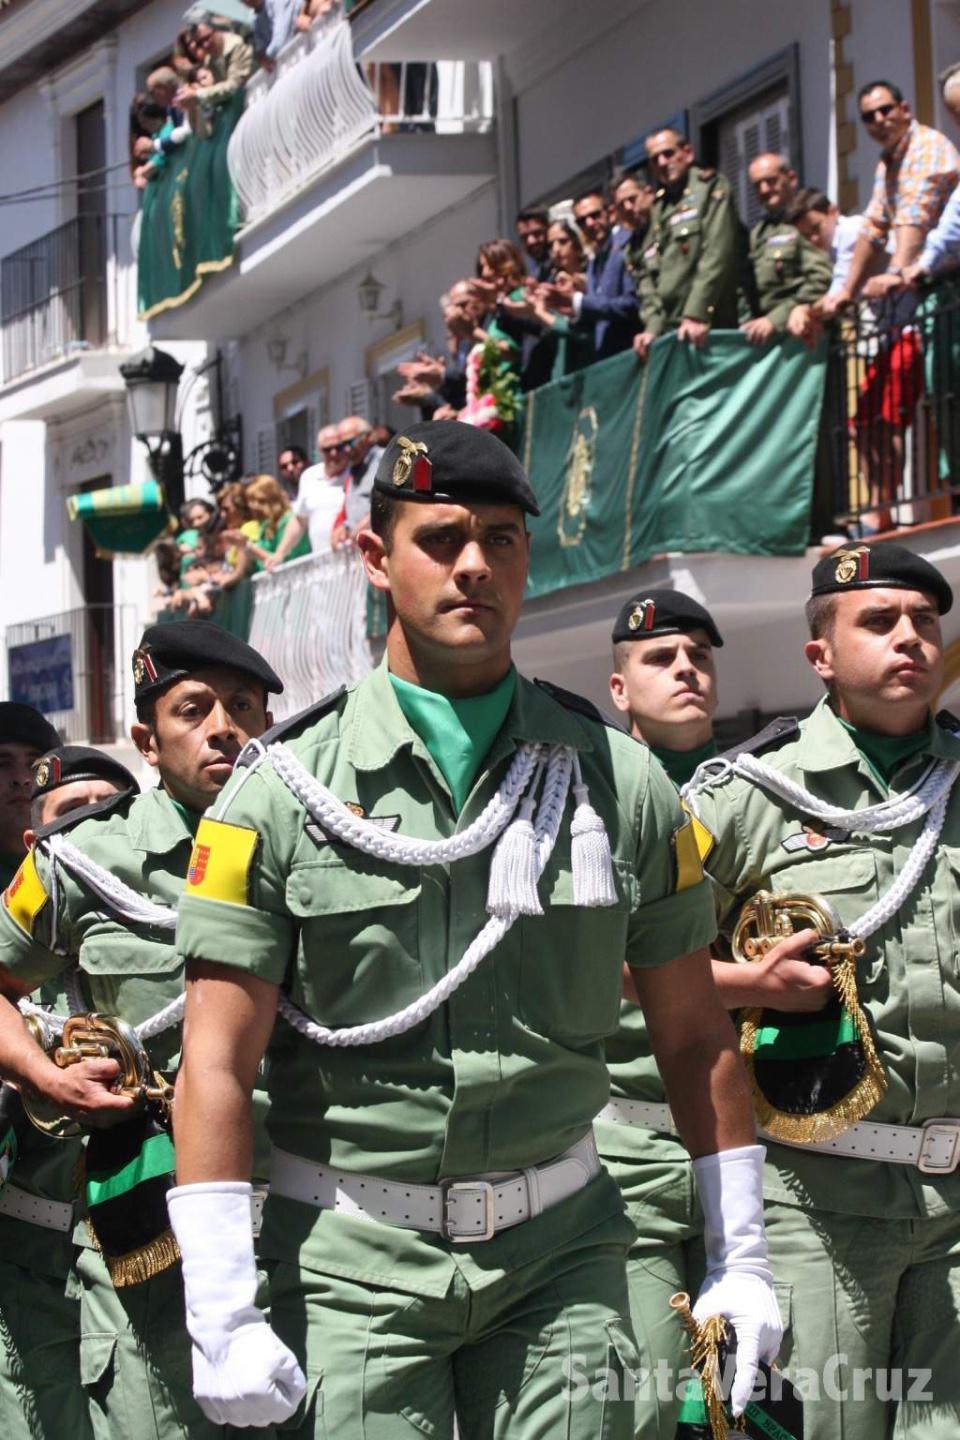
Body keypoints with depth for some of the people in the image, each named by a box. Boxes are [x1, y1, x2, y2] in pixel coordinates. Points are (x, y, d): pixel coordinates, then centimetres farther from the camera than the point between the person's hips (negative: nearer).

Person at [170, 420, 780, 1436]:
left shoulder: (620, 781, 4)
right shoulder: (284, 791, -3)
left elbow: (693, 1038, 10)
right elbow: (216, 1065, -6)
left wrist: (738, 1261, 8)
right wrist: (221, 1317, -11)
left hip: (558, 1246, 2)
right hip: (354, 1259, -2)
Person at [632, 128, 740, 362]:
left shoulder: (711, 188, 4)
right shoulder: (658, 207, 21)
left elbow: (717, 255, -8)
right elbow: (648, 273, 17)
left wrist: (696, 315, -18)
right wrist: (652, 326, 1)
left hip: (706, 329, -5)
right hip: (668, 331, 5)